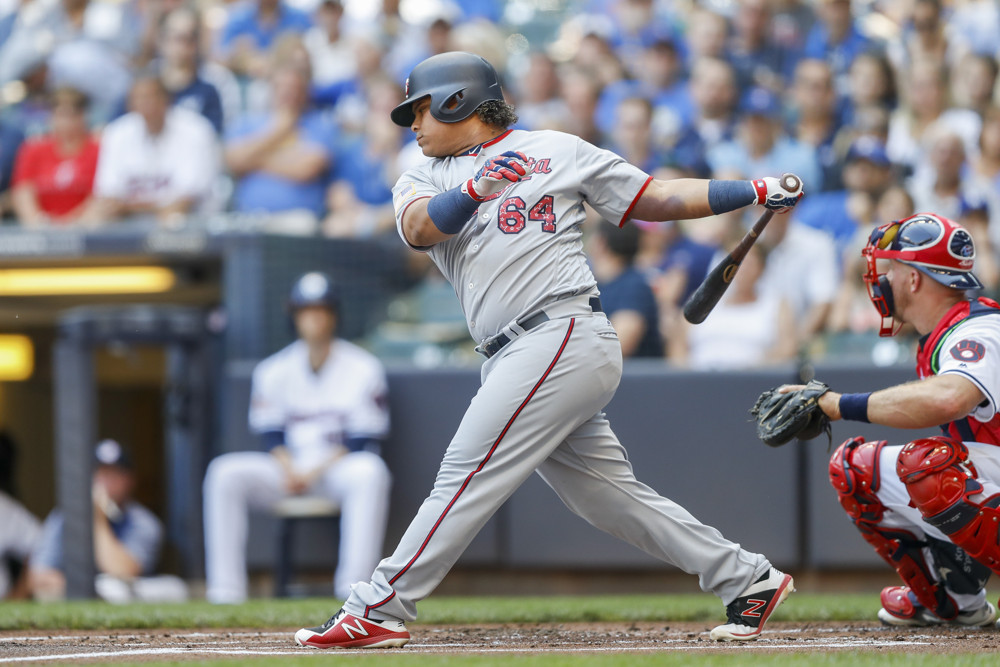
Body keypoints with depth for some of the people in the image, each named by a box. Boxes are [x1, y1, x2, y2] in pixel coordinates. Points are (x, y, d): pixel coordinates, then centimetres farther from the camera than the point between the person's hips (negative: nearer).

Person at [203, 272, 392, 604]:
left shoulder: (363, 369, -2)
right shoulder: (273, 370, 8)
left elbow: (364, 440, -6)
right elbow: (270, 432, 6)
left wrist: (317, 471, -17)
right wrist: (288, 468, -16)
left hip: (339, 465, -3)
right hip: (288, 466, 3)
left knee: (370, 472, -38)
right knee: (225, 473, -23)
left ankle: (354, 584, -40)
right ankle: (225, 589, -28)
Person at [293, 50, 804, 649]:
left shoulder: (558, 152, 9)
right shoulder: (424, 180, 20)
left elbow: (656, 199, 12)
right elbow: (420, 227, -4)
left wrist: (755, 193, 3)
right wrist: (475, 189, -24)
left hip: (565, 335, -6)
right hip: (519, 358, 6)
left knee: (469, 475, -11)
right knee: (608, 494, 5)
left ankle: (378, 610, -12)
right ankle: (748, 580, 13)